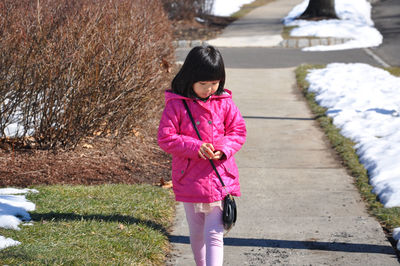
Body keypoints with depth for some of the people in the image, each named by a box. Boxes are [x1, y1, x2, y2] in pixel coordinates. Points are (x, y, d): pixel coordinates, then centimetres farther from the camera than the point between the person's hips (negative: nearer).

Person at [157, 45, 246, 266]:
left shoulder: (224, 103, 1)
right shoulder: (176, 105, -6)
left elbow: (238, 131, 7)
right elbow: (166, 138, -8)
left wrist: (223, 148, -13)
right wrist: (195, 147, -20)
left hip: (220, 179, 0)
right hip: (190, 180, 0)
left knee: (214, 234, -8)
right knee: (197, 234, 15)